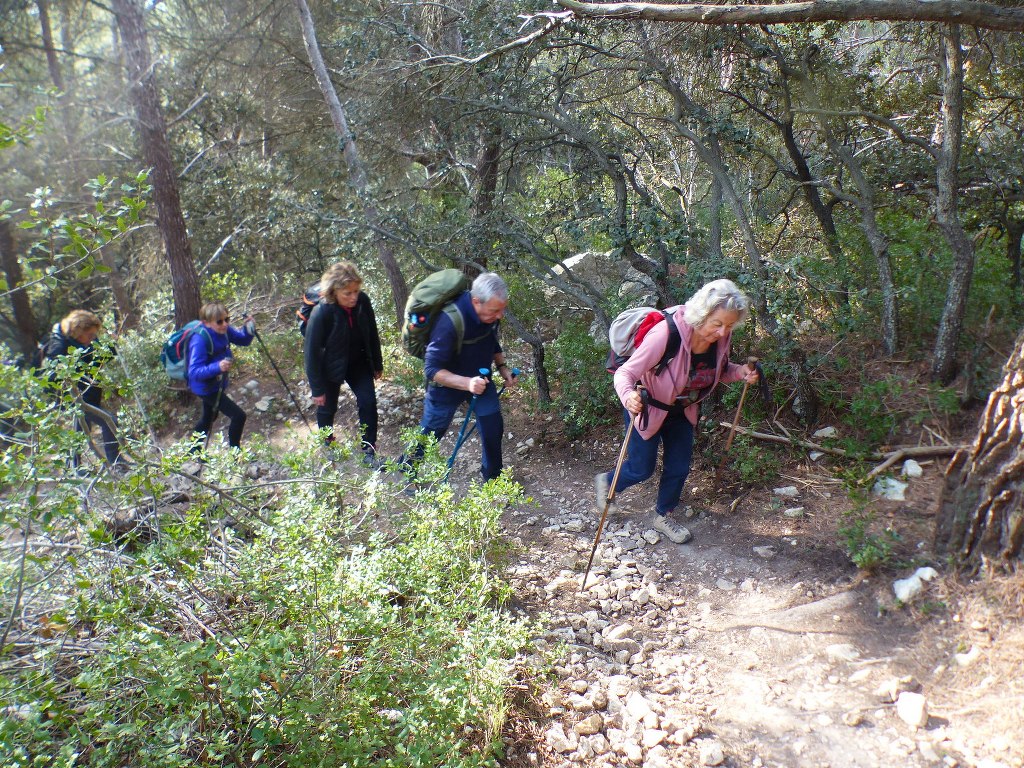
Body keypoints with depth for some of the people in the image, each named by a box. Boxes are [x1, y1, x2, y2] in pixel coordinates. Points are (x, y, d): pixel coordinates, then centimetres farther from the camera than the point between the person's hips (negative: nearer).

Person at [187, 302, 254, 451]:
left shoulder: (224, 330, -12)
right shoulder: (200, 340, -32)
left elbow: (243, 340, 1)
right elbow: (194, 372, -37)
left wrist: (248, 329, -20)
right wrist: (217, 367, -52)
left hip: (217, 384, 9)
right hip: (206, 388, -9)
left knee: (209, 417, 28)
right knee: (238, 416, -14)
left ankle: (194, 451, 51)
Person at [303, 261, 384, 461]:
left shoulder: (363, 302, -20)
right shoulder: (321, 313, -31)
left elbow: (372, 334, -3)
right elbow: (312, 352, -22)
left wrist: (378, 364, 8)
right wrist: (317, 389, -15)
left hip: (358, 362, 3)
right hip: (330, 367, -3)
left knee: (368, 401, -4)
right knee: (327, 407, 15)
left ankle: (369, 450, 12)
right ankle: (327, 444, 44)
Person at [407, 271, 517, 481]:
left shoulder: (491, 313, -16)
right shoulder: (450, 322, -37)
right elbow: (432, 369, -32)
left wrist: (502, 366, -4)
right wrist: (467, 383, -44)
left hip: (480, 379, 5)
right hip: (447, 384, -5)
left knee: (493, 428, 3)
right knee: (430, 433, 12)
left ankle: (492, 476, 28)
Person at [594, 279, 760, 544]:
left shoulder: (721, 338, -19)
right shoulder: (666, 334, -38)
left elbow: (718, 371, 2)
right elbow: (625, 373, -34)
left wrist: (740, 372, -20)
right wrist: (628, 396, -56)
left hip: (682, 411, 6)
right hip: (648, 409, -5)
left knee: (679, 468, 14)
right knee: (642, 469, 8)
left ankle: (663, 517, 40)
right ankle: (607, 482, 42)